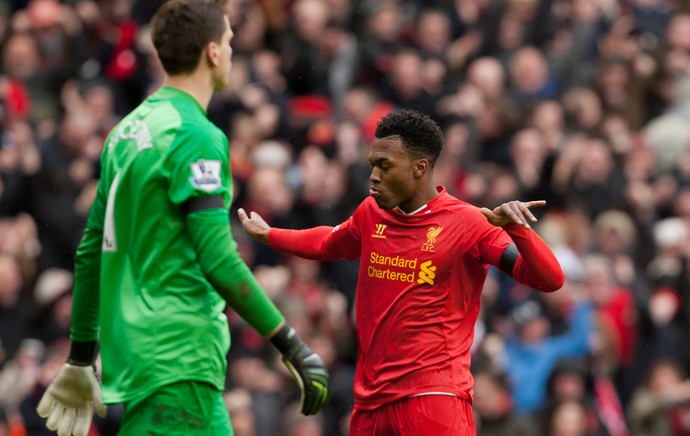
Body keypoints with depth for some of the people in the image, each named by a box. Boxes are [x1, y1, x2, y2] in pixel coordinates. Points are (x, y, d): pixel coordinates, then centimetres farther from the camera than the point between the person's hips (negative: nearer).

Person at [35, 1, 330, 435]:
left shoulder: (128, 130, 14)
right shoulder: (195, 136, -13)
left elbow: (91, 251, 18)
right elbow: (218, 260, -19)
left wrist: (80, 358, 26)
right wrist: (292, 347, -14)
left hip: (129, 347, 9)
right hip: (178, 361, -9)